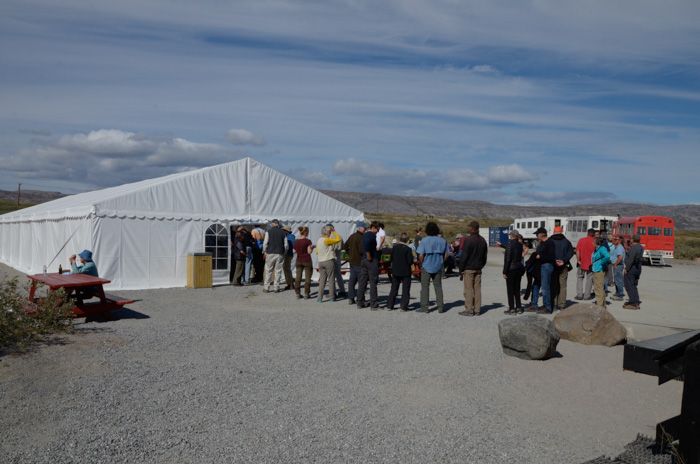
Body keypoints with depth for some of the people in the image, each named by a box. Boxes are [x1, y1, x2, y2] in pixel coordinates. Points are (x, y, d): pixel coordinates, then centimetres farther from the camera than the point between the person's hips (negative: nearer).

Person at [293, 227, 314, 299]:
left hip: (299, 261, 4)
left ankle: (297, 293, 10)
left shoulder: (296, 241, 1)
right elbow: (309, 252, -13)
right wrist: (312, 247, 4)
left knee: (298, 277, 9)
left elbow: (294, 251, 8)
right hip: (307, 261, -4)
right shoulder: (307, 241, -13)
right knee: (307, 278, 3)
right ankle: (306, 294, 3)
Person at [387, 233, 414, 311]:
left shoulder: (394, 247, -1)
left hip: (395, 271, 4)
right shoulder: (408, 249, -13)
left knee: (394, 289, 12)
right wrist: (412, 256, 4)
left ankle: (389, 305, 12)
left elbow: (391, 259, 4)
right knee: (405, 289, 5)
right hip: (405, 272, -4)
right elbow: (410, 262, -14)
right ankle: (404, 306, 2)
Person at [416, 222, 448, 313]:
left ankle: (424, 307, 5)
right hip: (438, 267, 4)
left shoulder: (424, 240, -12)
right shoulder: (442, 241, 0)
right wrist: (441, 263, 14)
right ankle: (440, 307, 13)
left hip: (426, 267, -3)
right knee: (438, 287, 12)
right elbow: (445, 255, 3)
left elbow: (420, 255, -15)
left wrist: (421, 264, 0)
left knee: (425, 287, 4)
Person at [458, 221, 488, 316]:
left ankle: (469, 310, -1)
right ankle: (477, 310, 12)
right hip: (478, 269, 7)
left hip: (469, 268, -7)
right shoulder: (483, 240, 9)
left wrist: (461, 269, -8)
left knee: (468, 289, -3)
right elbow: (485, 255, 16)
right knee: (477, 289, 9)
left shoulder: (468, 240, -14)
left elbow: (464, 256, -14)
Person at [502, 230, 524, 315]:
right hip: (519, 268, 7)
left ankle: (512, 309, 4)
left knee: (510, 290, 1)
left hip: (511, 269, -7)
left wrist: (504, 272, -13)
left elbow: (507, 259, -18)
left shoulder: (510, 245, -16)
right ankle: (518, 308, 20)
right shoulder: (520, 245, 4)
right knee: (517, 289, 15)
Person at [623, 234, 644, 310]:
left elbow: (630, 260, -23)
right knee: (634, 286, 17)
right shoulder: (641, 247, 11)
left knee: (629, 286, -4)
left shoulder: (633, 248, -18)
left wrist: (626, 269, -17)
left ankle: (633, 304, -5)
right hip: (638, 268, 10)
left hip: (631, 268, -10)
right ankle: (636, 303, 20)